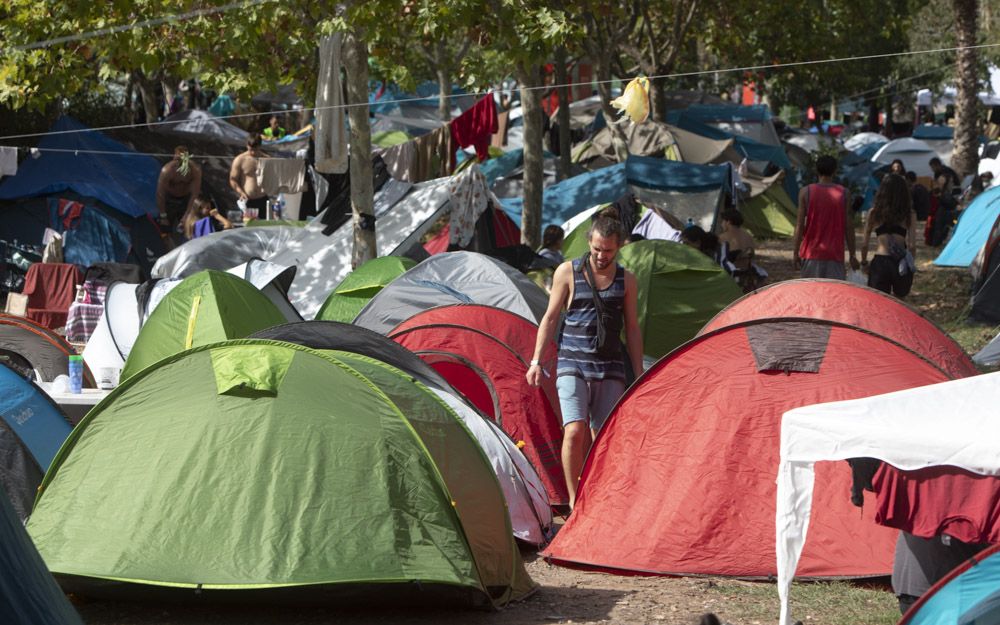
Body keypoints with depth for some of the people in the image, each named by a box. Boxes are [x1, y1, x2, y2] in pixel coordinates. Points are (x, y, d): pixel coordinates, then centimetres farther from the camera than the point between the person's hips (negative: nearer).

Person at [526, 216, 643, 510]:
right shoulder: (568, 272, 1)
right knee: (575, 431, -18)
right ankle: (574, 504, -12)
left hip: (610, 369, 3)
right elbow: (550, 318, 5)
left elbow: (632, 329, 14)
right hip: (573, 364, -3)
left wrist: (639, 375, 11)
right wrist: (536, 360, -1)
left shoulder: (626, 280, 8)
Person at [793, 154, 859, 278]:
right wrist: (852, 255, 6)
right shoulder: (844, 194, -1)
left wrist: (795, 253, 4)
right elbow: (848, 227, 0)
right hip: (835, 254, 0)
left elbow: (799, 225, -2)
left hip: (811, 254, 0)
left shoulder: (806, 192, -1)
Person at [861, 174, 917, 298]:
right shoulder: (909, 214, 4)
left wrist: (863, 261, 22)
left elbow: (864, 243, 7)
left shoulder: (875, 213, 5)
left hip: (880, 262, -1)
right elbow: (912, 245, -1)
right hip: (901, 264, 1)